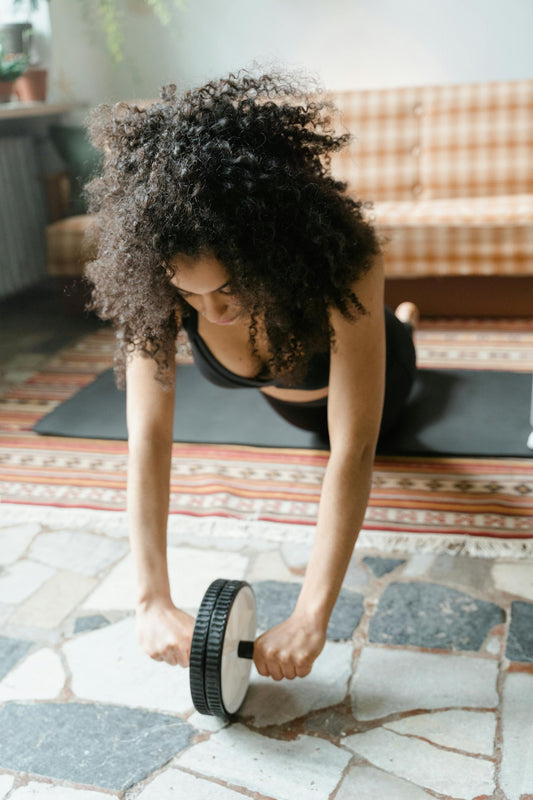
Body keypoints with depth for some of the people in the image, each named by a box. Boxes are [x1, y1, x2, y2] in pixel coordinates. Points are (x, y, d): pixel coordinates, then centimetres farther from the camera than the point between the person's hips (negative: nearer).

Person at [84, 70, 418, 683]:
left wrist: (311, 619, -56)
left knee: (379, 420, 38)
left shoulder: (344, 261, -50)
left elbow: (353, 451, -51)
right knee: (311, 418, 40)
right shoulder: (155, 284, -42)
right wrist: (153, 602, -50)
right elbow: (147, 439, -43)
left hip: (354, 367, -2)